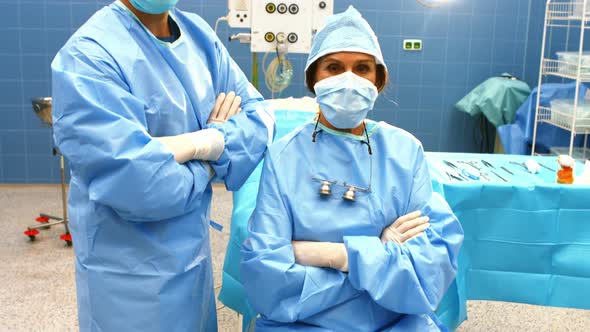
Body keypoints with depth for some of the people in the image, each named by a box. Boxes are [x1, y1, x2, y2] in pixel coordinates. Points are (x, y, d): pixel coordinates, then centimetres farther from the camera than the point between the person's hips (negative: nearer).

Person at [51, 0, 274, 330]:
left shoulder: (199, 34, -1)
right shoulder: (88, 56, -22)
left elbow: (259, 114, -2)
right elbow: (139, 185, -29)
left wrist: (206, 142, -21)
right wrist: (210, 162, -11)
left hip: (195, 247, 6)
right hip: (130, 270, -6)